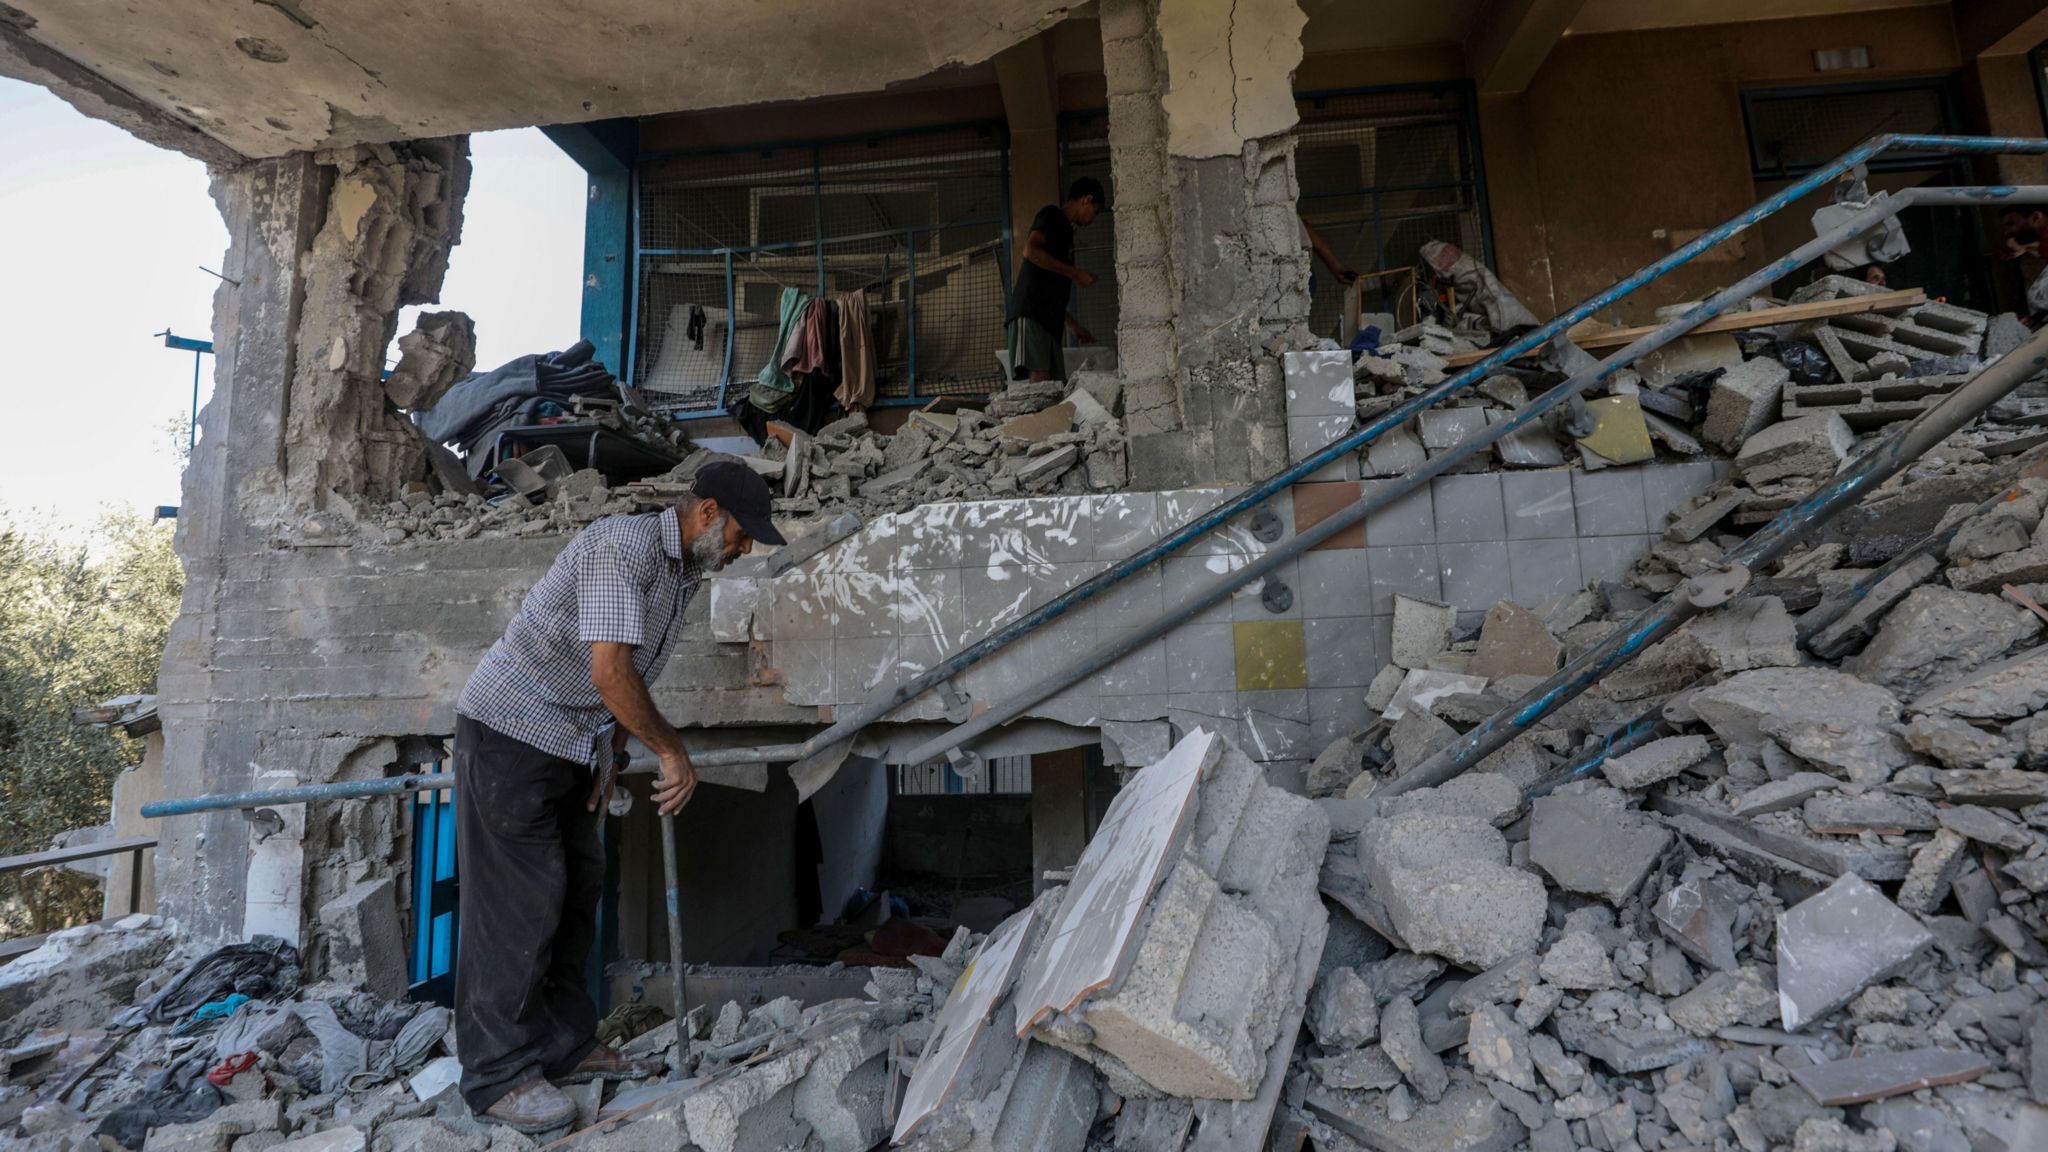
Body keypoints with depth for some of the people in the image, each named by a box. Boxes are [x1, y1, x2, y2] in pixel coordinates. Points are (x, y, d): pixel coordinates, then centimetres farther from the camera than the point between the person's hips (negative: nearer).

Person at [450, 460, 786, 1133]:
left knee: (576, 889, 11)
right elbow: (610, 672, -31)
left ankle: (565, 1048, 23)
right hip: (509, 729, -9)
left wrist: (609, 760, 10)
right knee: (519, 901, -4)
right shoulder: (624, 545, -23)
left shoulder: (685, 575, 8)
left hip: (569, 744, 9)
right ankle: (499, 1075, 9)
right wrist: (672, 752, -21)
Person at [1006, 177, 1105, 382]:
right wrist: (1074, 273, -8)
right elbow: (1030, 250, -15)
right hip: (1030, 316, -9)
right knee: (1038, 381, -23)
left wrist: (1073, 326, 35)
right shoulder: (1052, 214, 6)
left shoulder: (1064, 229, 31)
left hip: (1049, 323, 9)